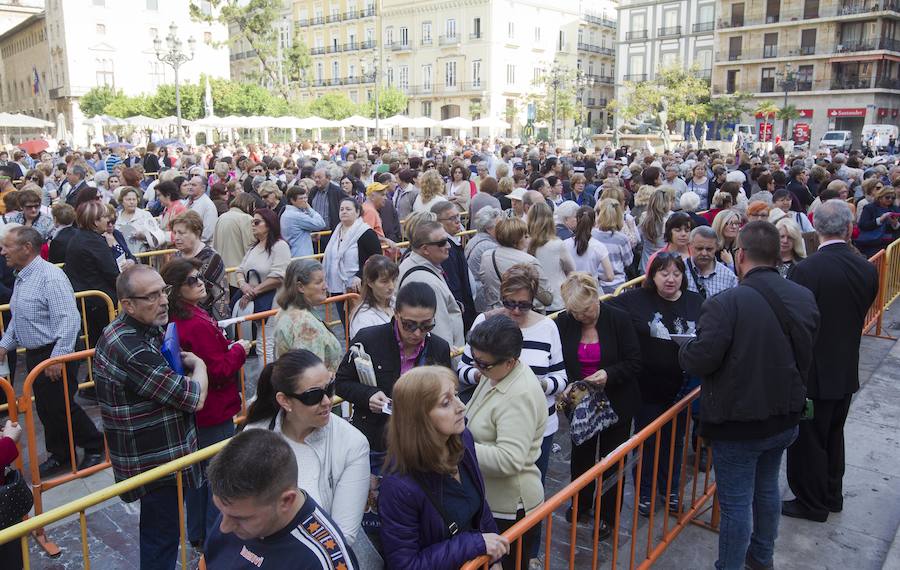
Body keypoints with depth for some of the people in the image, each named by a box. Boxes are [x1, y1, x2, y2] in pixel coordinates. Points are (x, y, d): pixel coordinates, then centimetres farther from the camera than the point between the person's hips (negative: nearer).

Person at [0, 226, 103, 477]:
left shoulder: (50, 276, -20)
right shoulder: (21, 278, 10)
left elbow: (68, 320, -26)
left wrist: (57, 357, -26)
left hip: (55, 355, -9)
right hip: (34, 355, 9)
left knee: (61, 406, 0)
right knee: (46, 408, 15)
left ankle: (95, 446, 19)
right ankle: (59, 455, 29)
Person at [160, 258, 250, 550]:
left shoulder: (174, 320, 2)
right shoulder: (198, 324, -26)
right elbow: (219, 372, -23)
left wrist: (226, 348, 5)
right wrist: (239, 350, -9)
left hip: (192, 411, 9)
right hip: (215, 413, -9)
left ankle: (196, 534, 37)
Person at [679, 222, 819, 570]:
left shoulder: (726, 303, -26)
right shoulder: (805, 298, -4)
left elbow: (699, 361, -26)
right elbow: (805, 357, 8)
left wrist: (683, 351, -5)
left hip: (738, 425, -7)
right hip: (785, 417, 7)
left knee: (736, 503, 6)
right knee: (767, 489, 25)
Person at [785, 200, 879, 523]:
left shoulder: (805, 271, -24)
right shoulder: (868, 270, -5)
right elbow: (860, 316, 5)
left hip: (813, 373, -6)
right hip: (846, 372, 7)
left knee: (808, 440, 10)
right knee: (833, 435, 23)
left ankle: (812, 503, 25)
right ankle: (832, 496, 39)